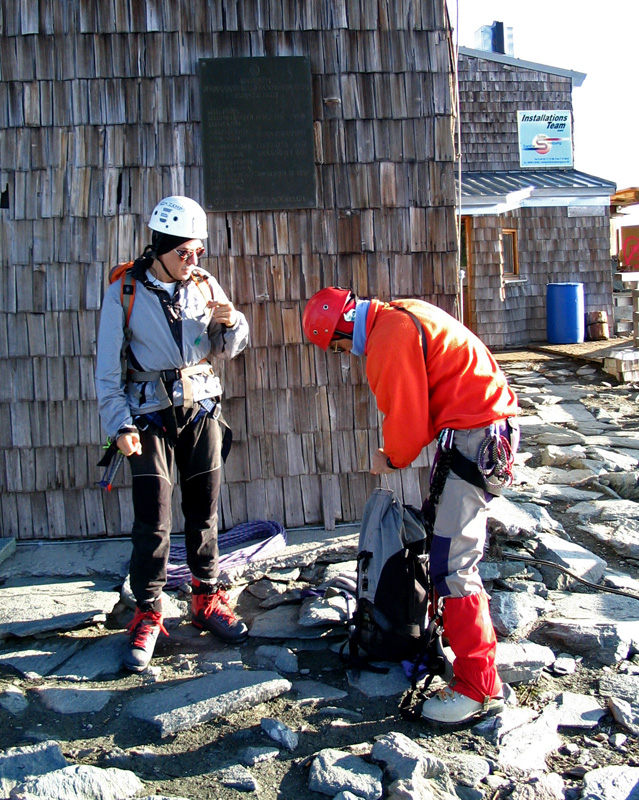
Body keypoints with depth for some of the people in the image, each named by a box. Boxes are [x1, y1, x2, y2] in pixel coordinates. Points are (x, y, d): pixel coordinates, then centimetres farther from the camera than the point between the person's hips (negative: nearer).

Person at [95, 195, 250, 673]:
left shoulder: (205, 286, 3)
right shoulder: (124, 293, -5)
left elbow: (228, 351, 10)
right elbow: (109, 368, -3)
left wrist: (231, 322, -11)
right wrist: (119, 425, -10)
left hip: (202, 408, 3)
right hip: (150, 414, -3)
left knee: (204, 511, 9)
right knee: (153, 519, -5)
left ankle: (208, 600, 24)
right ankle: (148, 614, 10)